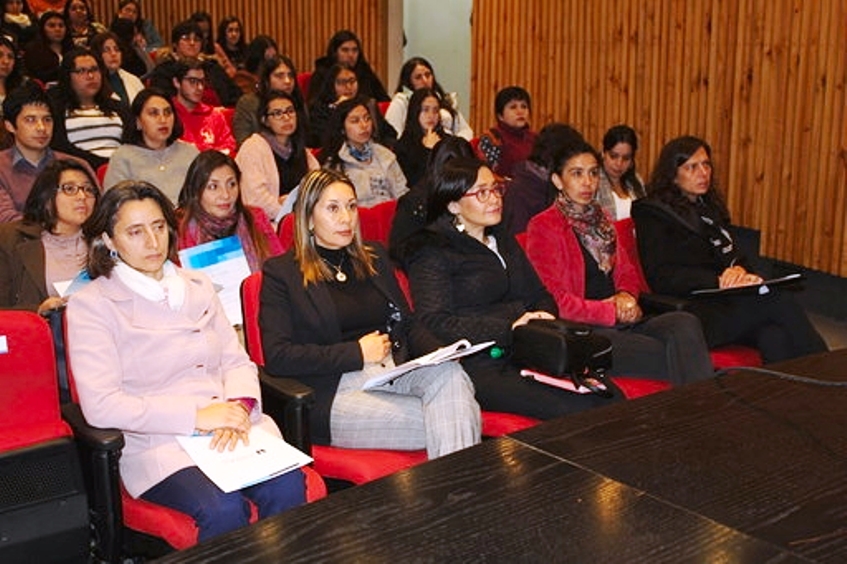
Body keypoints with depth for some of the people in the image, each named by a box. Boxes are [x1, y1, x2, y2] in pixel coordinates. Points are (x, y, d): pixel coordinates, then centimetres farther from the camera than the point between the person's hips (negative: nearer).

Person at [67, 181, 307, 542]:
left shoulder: (198, 287, 20)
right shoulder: (90, 305, 1)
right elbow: (100, 406, -9)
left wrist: (238, 407, -8)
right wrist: (197, 416, -15)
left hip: (232, 427, 5)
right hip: (156, 443, -4)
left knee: (288, 487, -26)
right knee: (224, 509, -33)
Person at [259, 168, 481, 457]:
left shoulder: (374, 258, 23)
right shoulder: (281, 273, 4)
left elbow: (406, 325, 23)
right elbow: (277, 357, -6)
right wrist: (356, 352, -9)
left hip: (395, 373, 5)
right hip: (336, 392, -5)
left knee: (449, 374, -31)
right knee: (443, 425, -29)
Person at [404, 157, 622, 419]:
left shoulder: (504, 241, 25)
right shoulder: (433, 252, 1)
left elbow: (540, 294, 25)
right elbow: (433, 323, -12)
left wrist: (544, 316, -1)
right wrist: (508, 329, -19)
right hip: (478, 365, -7)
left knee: (612, 398, -18)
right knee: (577, 409, -28)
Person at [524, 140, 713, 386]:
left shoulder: (601, 220, 22)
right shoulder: (543, 227, -3)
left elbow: (627, 272, 25)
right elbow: (555, 302, -10)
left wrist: (626, 296, 1)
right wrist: (613, 311, -8)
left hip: (621, 322, 7)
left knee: (685, 323, -25)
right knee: (673, 359, -28)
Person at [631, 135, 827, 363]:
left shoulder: (711, 207, 25)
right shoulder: (652, 214, 4)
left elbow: (733, 257, 21)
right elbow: (660, 278, -8)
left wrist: (739, 271, -5)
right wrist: (718, 281, -18)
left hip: (725, 303, 6)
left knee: (774, 337, -29)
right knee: (778, 300, -28)